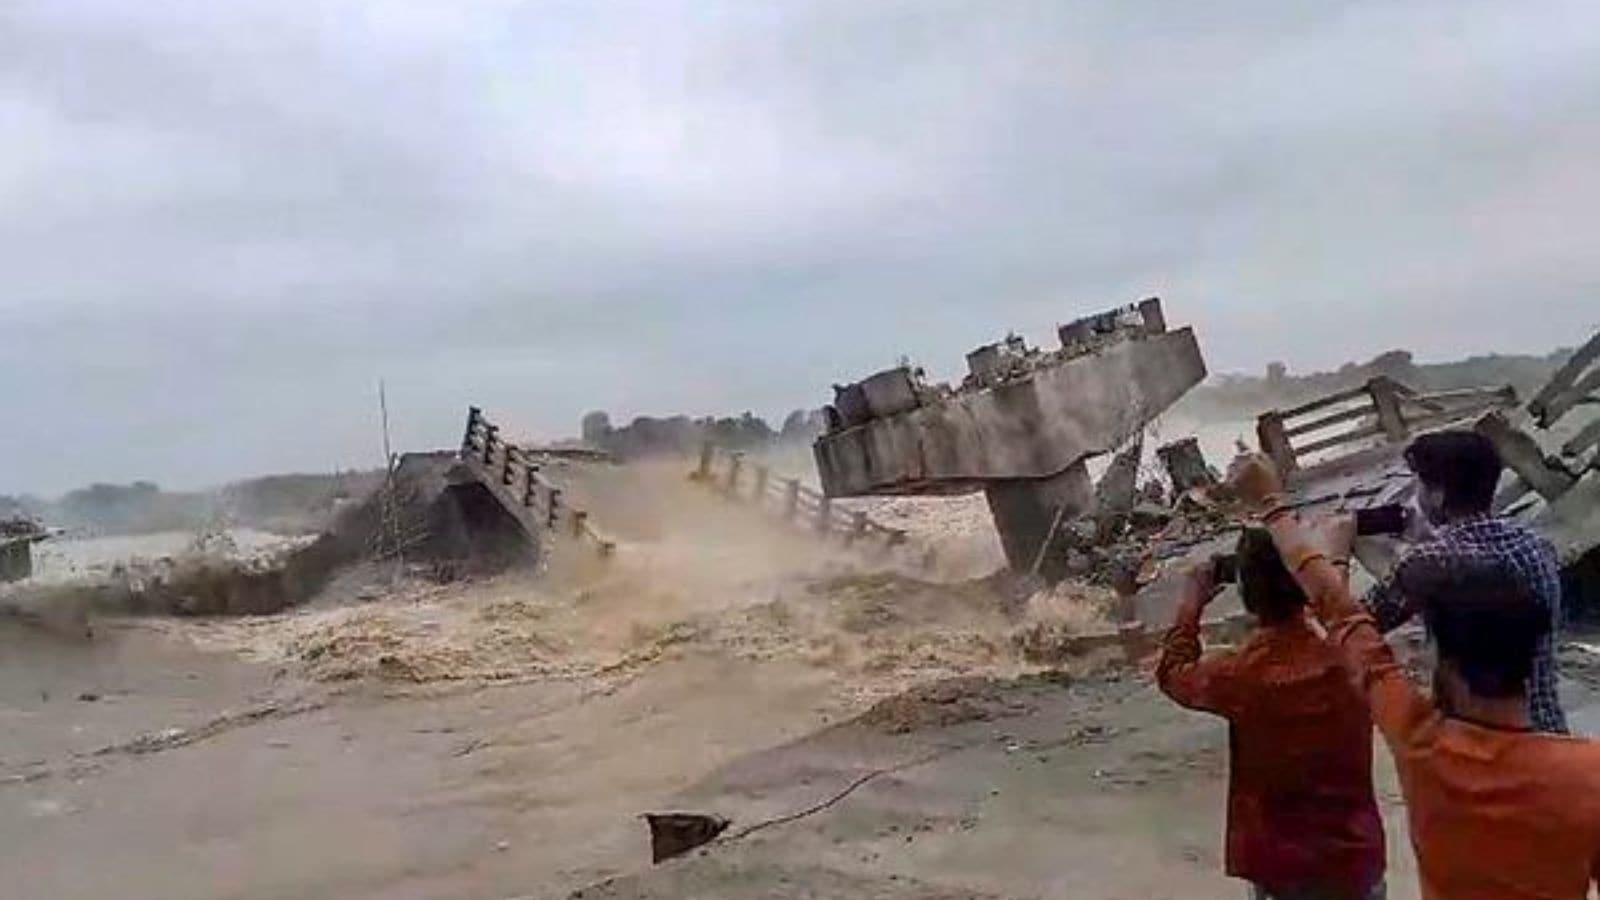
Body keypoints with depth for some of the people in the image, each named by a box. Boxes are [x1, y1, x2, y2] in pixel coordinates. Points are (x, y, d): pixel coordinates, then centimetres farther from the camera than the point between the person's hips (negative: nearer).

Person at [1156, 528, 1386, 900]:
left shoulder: (1242, 675, -17)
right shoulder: (1347, 659, -10)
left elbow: (1173, 674, 4)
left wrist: (1191, 604, 14)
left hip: (1284, 870, -3)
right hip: (1356, 860, 3)